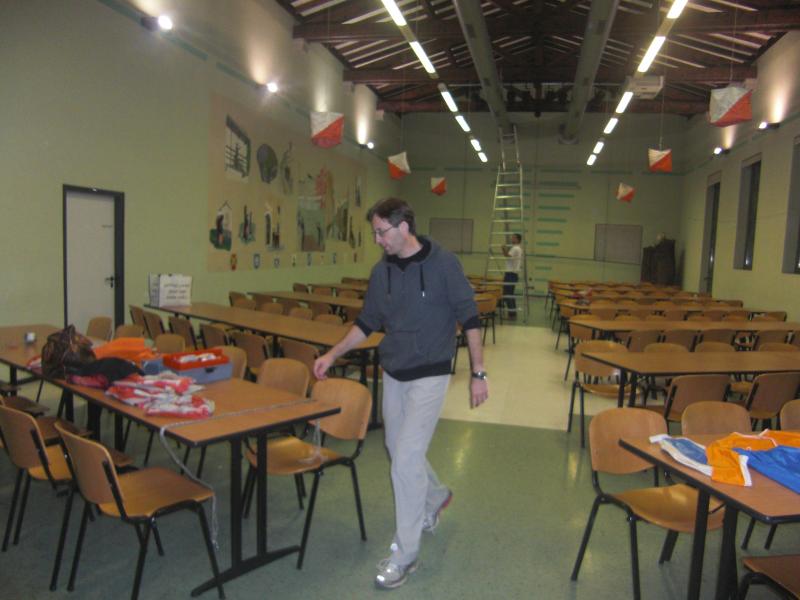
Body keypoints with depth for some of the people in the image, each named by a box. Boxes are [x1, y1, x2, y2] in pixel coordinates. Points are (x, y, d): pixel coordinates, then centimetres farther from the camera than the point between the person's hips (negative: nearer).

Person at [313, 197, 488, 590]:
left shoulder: (443, 263, -13)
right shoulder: (381, 270, 2)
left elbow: (469, 319, -10)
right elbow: (367, 322, 11)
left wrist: (478, 373, -10)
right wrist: (333, 355, 4)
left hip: (429, 376, -6)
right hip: (393, 374, 6)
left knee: (406, 461, -8)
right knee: (399, 451, 18)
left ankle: (405, 553, 9)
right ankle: (435, 497, 48)